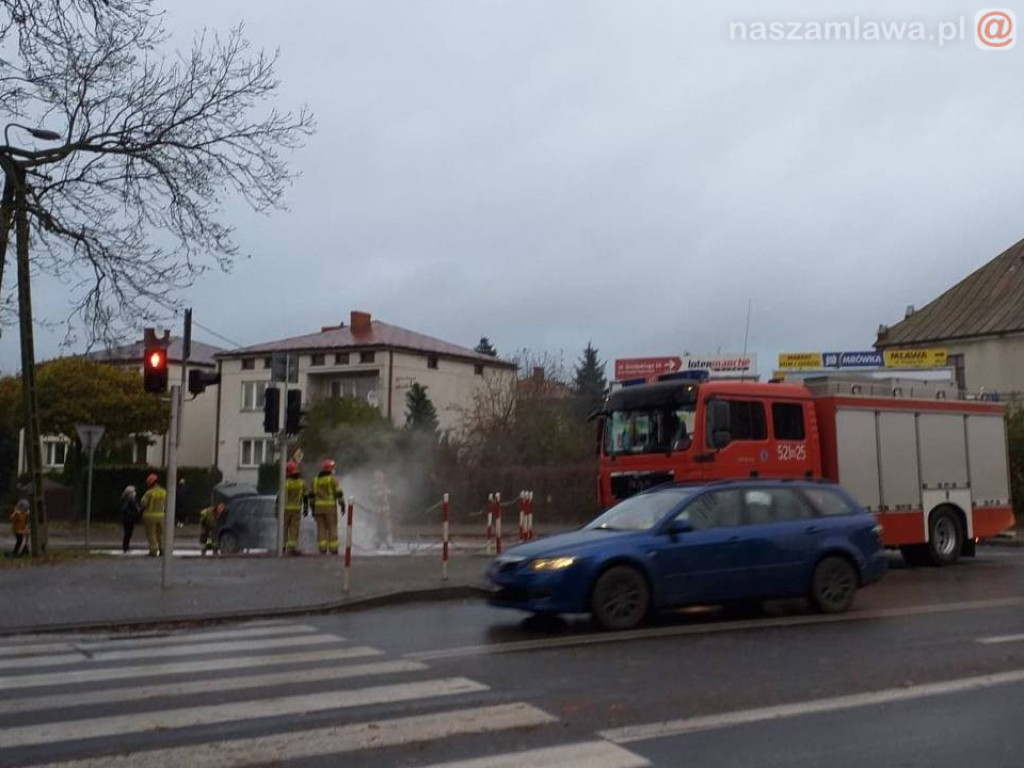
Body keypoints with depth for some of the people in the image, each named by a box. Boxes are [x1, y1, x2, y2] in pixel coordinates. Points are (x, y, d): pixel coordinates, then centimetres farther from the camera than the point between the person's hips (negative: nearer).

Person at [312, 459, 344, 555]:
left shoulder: (316, 480, 9)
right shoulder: (333, 479, -6)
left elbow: (312, 495, 9)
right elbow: (339, 493, -11)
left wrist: (313, 509, 13)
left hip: (319, 507, 4)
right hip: (330, 507, -4)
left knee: (321, 529, 4)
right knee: (332, 529, 0)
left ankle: (322, 550, -1)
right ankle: (333, 551, -2)